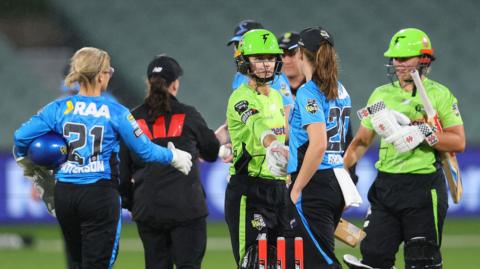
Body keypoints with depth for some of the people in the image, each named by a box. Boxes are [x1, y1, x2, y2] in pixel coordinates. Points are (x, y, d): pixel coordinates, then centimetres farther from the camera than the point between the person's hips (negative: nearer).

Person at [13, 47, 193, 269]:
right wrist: (173, 157, 18)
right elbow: (144, 150, -1)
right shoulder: (114, 112, -5)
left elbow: (21, 136, -6)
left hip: (64, 194, 4)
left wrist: (27, 165, 14)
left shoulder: (59, 108, 1)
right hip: (100, 195, -4)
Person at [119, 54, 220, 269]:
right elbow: (212, 151, 16)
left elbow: (123, 169, 6)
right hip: (186, 207, -2)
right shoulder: (188, 116, -1)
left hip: (147, 209, 2)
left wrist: (128, 202, 19)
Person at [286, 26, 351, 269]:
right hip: (337, 180, 9)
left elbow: (319, 144, -22)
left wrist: (297, 188, -16)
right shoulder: (340, 91, 13)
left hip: (315, 185, -9)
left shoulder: (309, 92, -13)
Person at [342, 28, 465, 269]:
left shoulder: (440, 95, -1)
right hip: (386, 185, 5)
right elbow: (361, 142, 19)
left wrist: (422, 132, -19)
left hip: (423, 188, -5)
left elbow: (459, 142, -9)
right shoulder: (381, 94, 14)